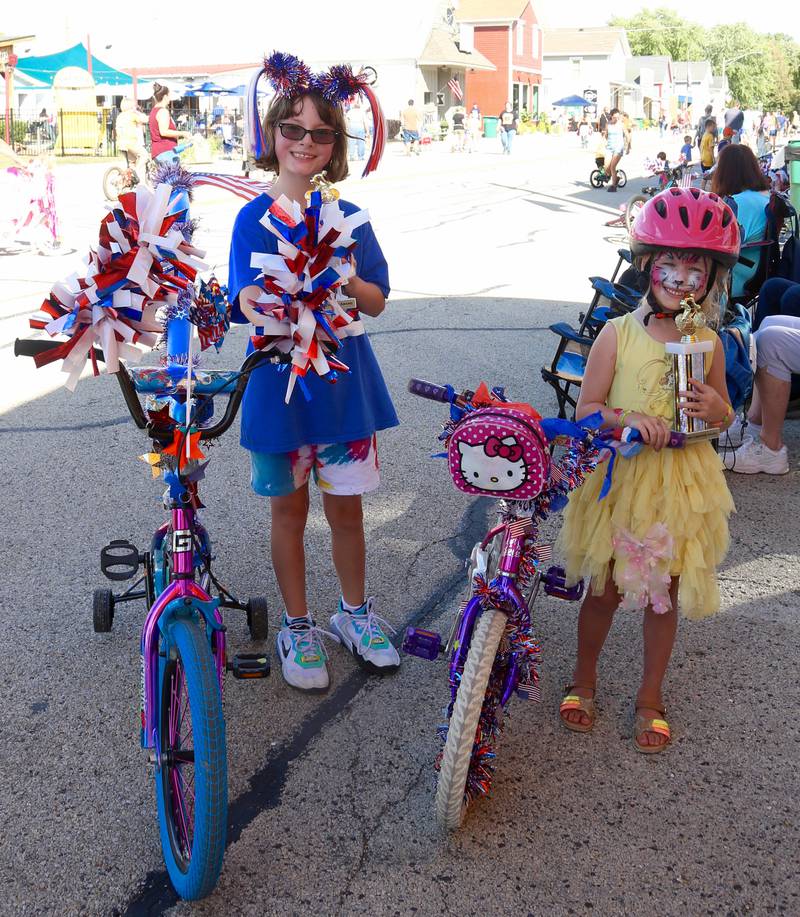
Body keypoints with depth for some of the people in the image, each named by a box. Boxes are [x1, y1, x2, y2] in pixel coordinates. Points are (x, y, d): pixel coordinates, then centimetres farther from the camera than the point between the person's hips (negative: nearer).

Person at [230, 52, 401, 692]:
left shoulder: (348, 218, 2)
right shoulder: (256, 218, -5)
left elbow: (377, 301, 2)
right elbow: (252, 302, -16)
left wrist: (344, 280, -19)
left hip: (344, 377, 2)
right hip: (282, 377, -2)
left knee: (346, 508, 11)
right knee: (289, 507, 11)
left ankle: (354, 613, 33)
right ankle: (298, 626, 28)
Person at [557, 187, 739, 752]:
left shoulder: (708, 342, -1)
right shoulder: (618, 334, -9)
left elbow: (724, 418, 10)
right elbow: (586, 409, -7)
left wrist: (715, 408, -13)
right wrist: (629, 418, -25)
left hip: (682, 486, 2)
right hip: (620, 479, -2)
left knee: (665, 594, 13)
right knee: (605, 588, 11)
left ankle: (651, 695, 32)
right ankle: (584, 679, 36)